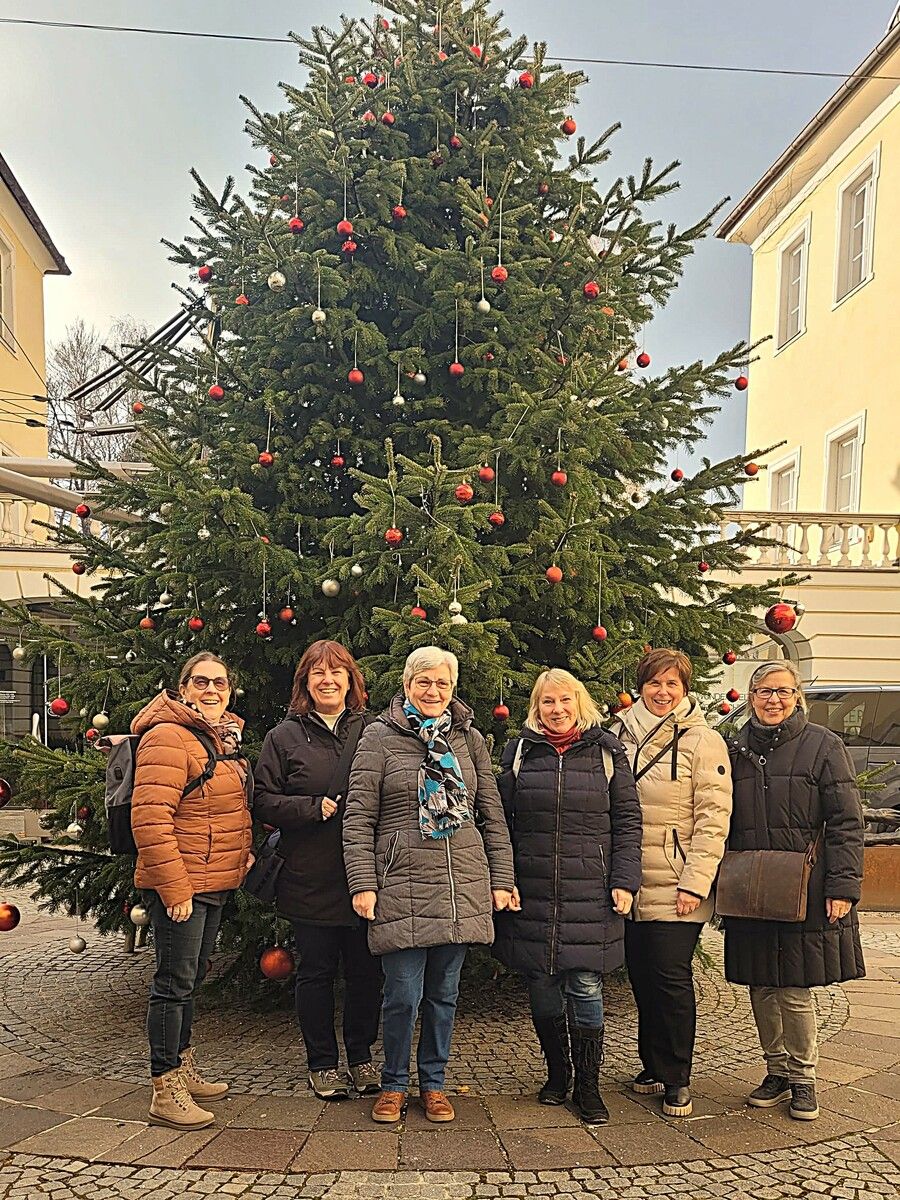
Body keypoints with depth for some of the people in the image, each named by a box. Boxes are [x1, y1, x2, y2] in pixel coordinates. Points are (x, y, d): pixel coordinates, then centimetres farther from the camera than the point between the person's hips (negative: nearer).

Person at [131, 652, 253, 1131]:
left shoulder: (224, 740, 12)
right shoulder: (168, 739, -18)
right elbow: (150, 819, -24)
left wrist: (243, 852, 14)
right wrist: (174, 889, -25)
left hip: (215, 884, 10)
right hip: (179, 887, -10)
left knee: (191, 978, 20)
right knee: (175, 982, -1)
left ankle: (184, 1068, 35)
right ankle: (165, 1092, 10)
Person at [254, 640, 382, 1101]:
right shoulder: (285, 737, 1)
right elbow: (264, 802, -1)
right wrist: (314, 808, -14)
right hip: (311, 879, -1)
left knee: (366, 971, 11)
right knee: (316, 972, 10)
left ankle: (361, 1056, 31)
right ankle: (322, 1063, 27)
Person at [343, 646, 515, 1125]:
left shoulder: (469, 739, 10)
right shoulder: (380, 737, 0)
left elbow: (492, 815, 12)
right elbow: (358, 818, -2)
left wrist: (501, 879, 8)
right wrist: (362, 883, -8)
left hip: (463, 885, 3)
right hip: (401, 884, -3)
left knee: (444, 992, 11)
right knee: (404, 994, 1)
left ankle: (433, 1083, 28)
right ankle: (394, 1084, 23)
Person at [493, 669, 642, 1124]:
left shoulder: (607, 752, 4)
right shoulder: (519, 752, 6)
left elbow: (627, 821, 4)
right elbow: (501, 822, 8)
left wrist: (624, 881, -4)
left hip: (590, 895, -1)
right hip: (532, 893, 2)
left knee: (585, 988, -1)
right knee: (541, 987, 9)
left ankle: (588, 1085, 16)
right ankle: (557, 1074, 29)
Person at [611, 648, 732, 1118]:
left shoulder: (703, 741, -5)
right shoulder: (620, 735, 8)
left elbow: (713, 818, -9)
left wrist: (695, 883, -15)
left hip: (674, 886, -4)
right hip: (630, 884, 4)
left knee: (671, 978, -1)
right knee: (641, 976, 12)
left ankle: (675, 1079, 16)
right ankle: (653, 1066, 29)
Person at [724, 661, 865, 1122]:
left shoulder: (823, 746, -2)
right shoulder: (736, 750, 9)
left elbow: (846, 823, -4)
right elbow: (722, 824, 14)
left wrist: (842, 887, -11)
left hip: (805, 892, -4)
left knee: (794, 990, 0)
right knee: (762, 989, 10)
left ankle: (803, 1078, 21)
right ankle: (777, 1072, 28)